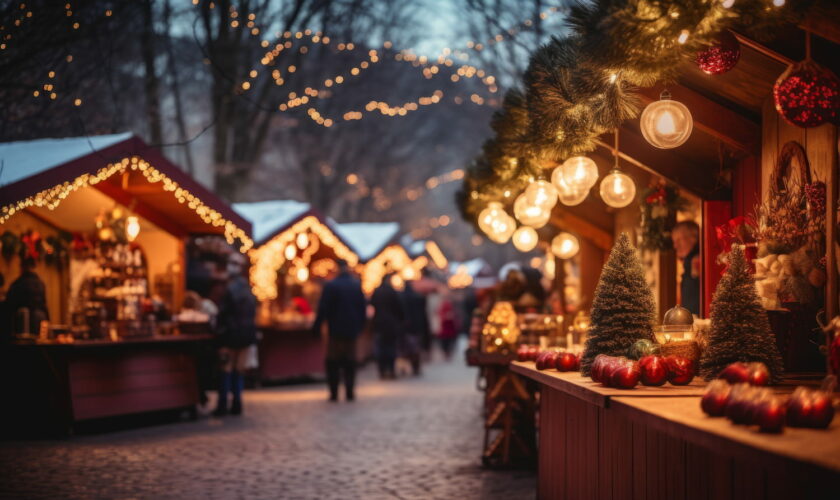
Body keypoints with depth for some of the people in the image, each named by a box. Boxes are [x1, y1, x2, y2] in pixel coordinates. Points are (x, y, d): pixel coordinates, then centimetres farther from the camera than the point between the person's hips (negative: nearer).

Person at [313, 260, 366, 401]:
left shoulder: (330, 286, -11)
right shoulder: (357, 286, 1)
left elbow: (323, 309, -11)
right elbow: (363, 308, 6)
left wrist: (317, 326, -4)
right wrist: (360, 325, 15)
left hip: (335, 331, -3)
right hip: (352, 330, 3)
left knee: (333, 363, 5)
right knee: (350, 362, 10)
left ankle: (334, 392, 1)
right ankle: (350, 392, 5)